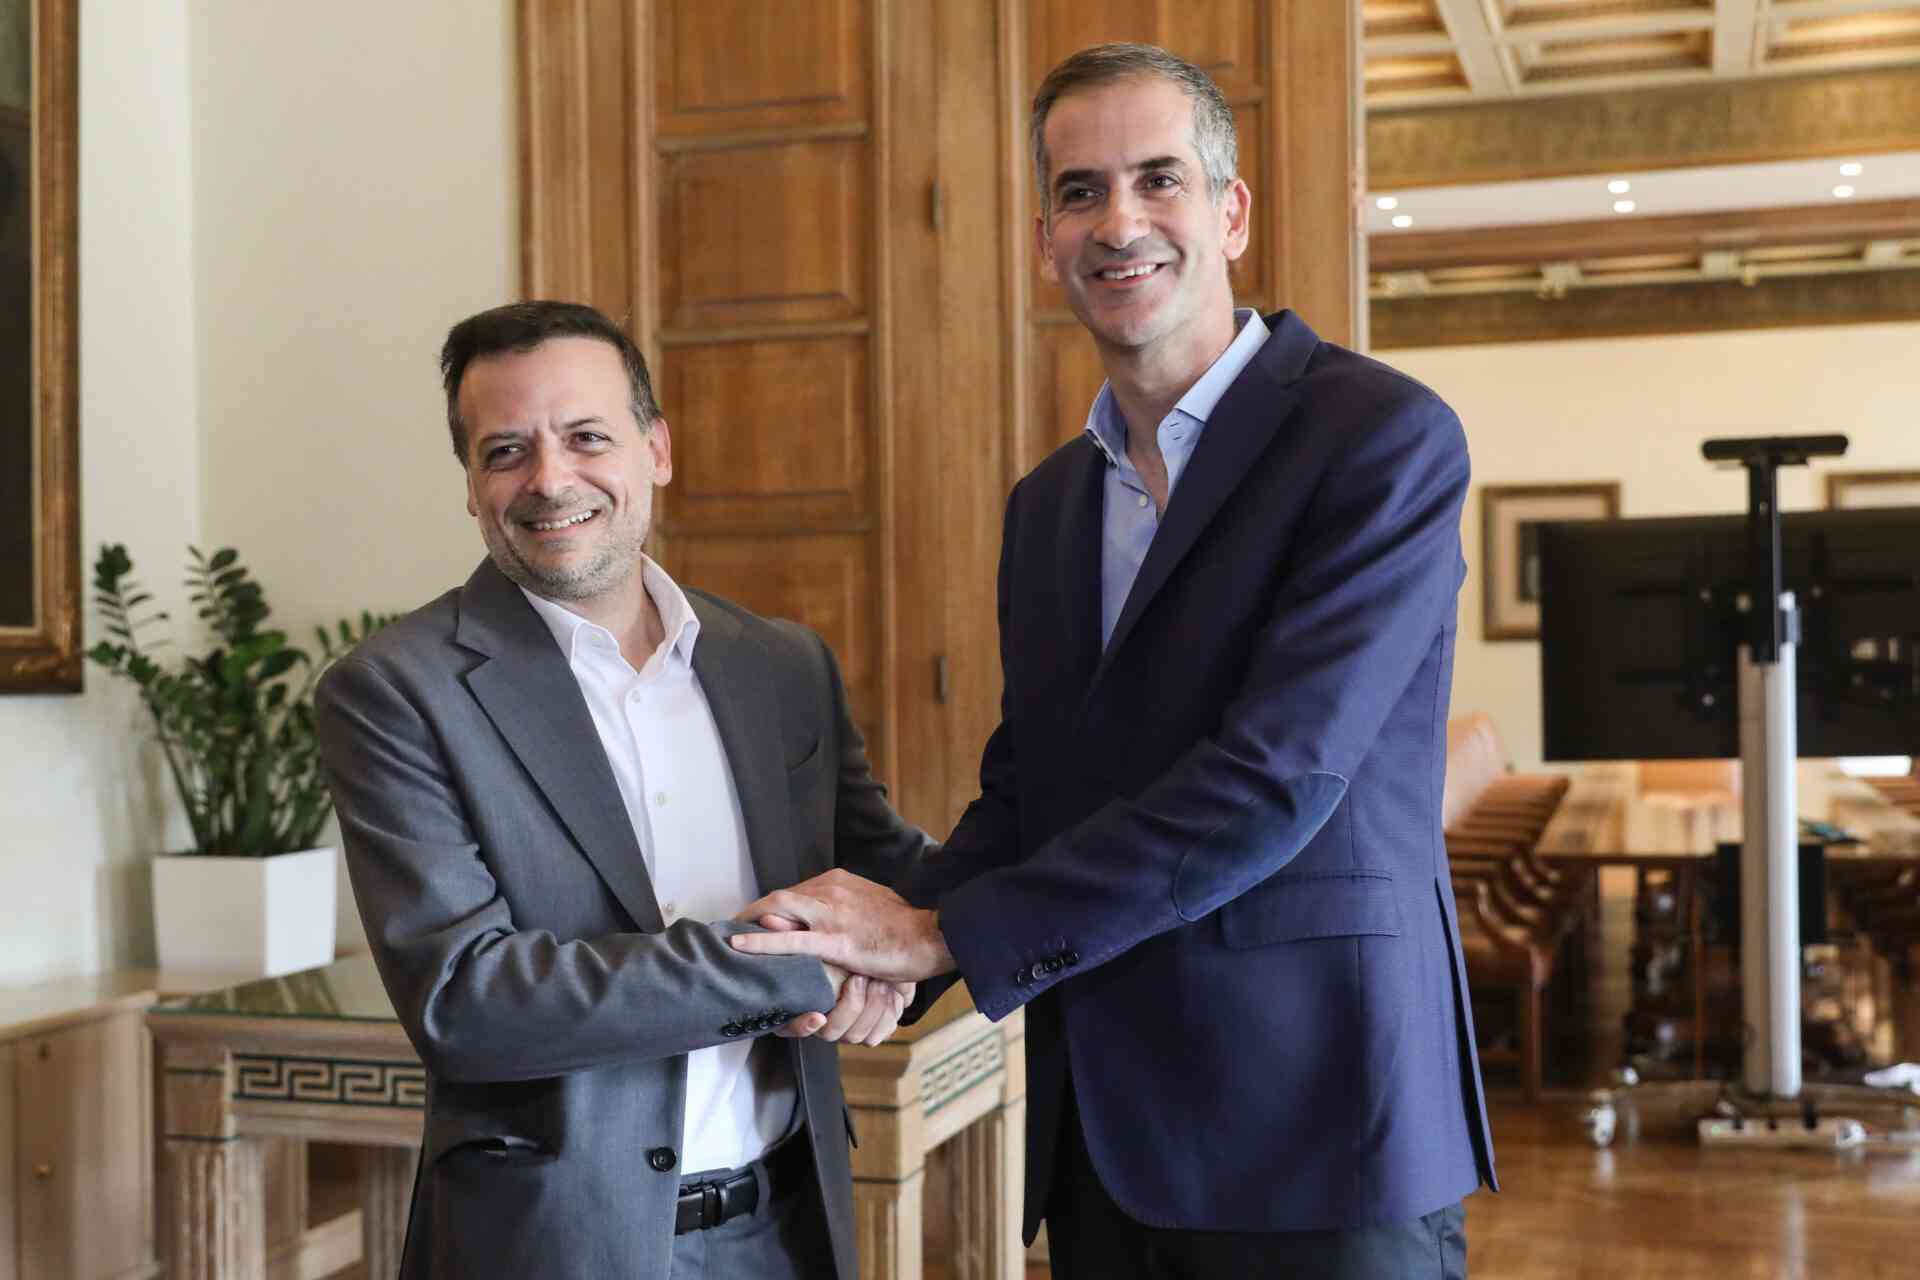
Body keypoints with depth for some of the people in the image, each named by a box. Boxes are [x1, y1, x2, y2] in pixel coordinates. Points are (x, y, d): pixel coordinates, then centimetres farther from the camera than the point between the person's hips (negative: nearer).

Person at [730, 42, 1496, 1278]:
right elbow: (1024, 793, 13)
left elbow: (1276, 776, -19)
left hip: (1315, 1129, -6)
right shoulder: (1048, 503, 12)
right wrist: (876, 948, -7)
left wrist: (941, 932, -16)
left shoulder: (1387, 435, -10)